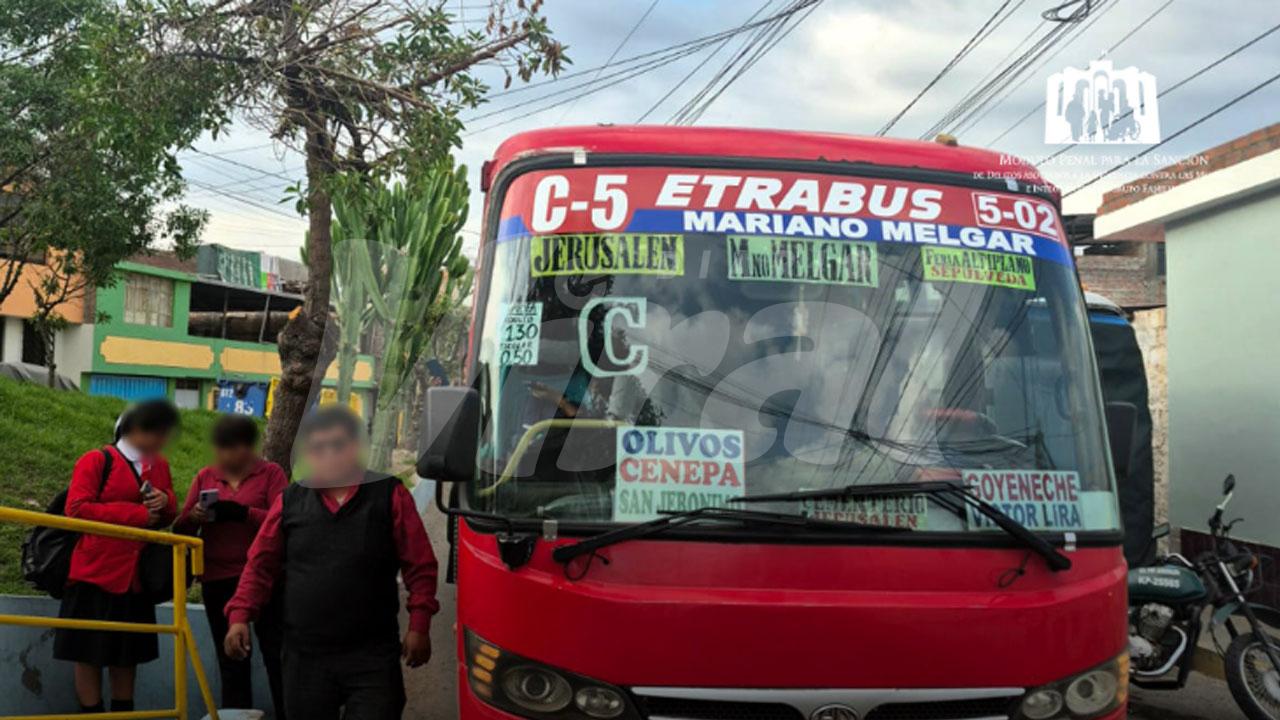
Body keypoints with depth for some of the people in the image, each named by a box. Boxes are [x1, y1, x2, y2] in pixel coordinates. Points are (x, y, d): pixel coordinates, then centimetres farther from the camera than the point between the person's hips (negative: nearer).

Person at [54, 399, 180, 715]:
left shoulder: (159, 466, 10)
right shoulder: (96, 461, -7)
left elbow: (167, 516, 16)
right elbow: (76, 509, -15)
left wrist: (165, 503, -8)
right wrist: (135, 513, -17)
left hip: (135, 576, 5)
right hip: (95, 573, -5)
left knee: (127, 653, 12)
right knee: (89, 653, 2)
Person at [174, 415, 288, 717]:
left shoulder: (271, 473, 0)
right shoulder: (205, 476, 10)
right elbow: (181, 529, 8)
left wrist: (242, 513, -25)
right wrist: (193, 517, -14)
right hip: (218, 581, 4)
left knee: (276, 655, 0)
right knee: (231, 661, 12)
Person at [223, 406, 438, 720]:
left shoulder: (390, 495, -1)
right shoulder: (290, 500, 6)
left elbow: (420, 567, -1)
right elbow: (260, 565, 10)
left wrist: (419, 626, -7)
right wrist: (239, 616, -2)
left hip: (373, 657, -2)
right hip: (305, 657, 3)